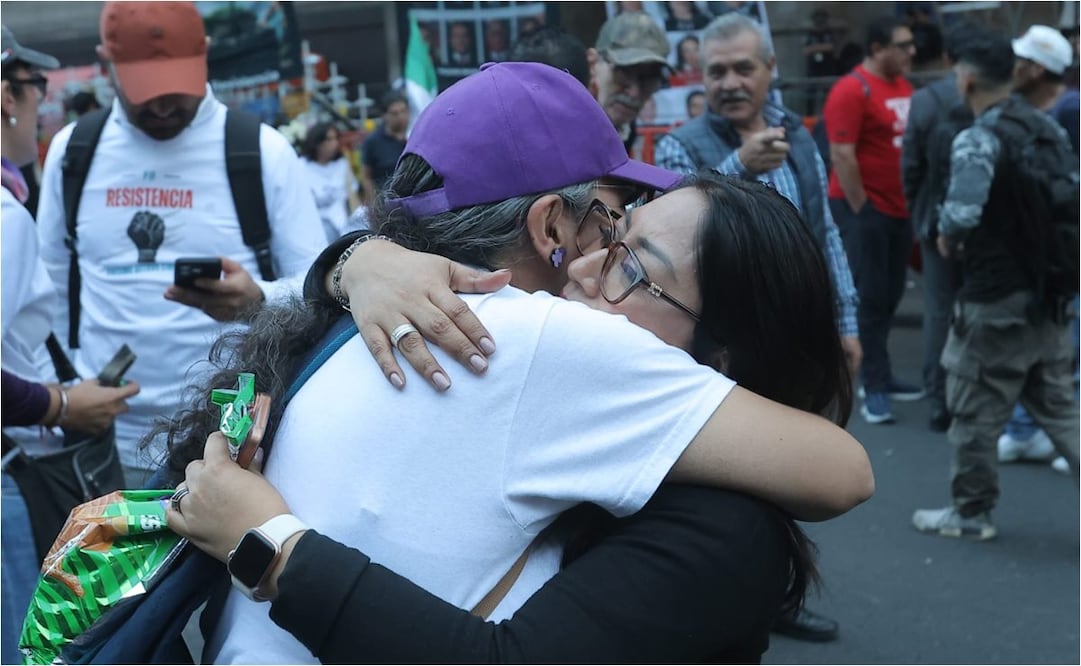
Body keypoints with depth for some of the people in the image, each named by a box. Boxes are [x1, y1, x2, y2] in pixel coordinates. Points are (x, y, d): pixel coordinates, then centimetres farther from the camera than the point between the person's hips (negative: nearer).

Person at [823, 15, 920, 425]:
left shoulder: (904, 87, 11)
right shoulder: (852, 90, -13)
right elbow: (842, 155, -17)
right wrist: (860, 208, -17)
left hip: (899, 207, 8)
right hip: (864, 207, -8)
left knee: (889, 296, 14)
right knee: (869, 297, -3)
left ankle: (877, 376, 25)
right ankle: (874, 388, 2)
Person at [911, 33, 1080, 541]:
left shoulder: (977, 140, -18)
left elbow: (962, 212, -30)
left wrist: (947, 239, -9)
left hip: (996, 300, -8)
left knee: (976, 411, 7)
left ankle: (971, 513, 19)